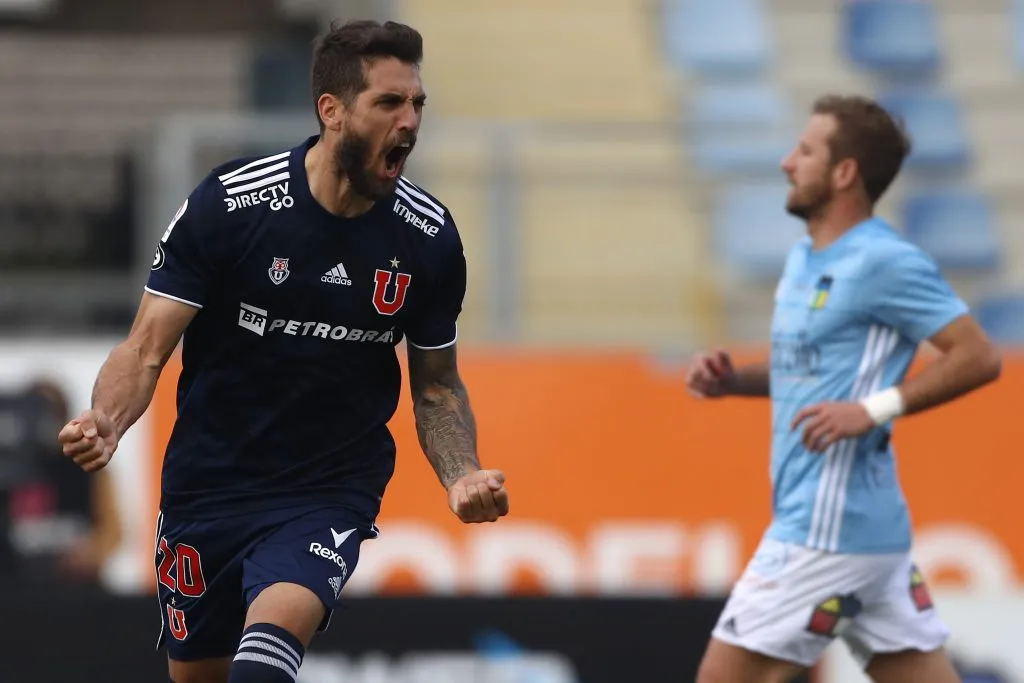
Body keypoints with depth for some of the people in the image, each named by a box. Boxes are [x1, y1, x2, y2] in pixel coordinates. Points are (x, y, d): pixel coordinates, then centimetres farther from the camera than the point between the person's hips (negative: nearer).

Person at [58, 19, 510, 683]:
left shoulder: (429, 236, -5)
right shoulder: (227, 203, -13)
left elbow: (437, 384, 9)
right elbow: (147, 349, -10)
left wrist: (462, 477, -10)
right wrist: (106, 422, -30)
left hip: (331, 496, -1)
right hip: (207, 487, 1)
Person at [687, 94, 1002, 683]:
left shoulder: (885, 262, -13)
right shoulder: (806, 259, 15)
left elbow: (979, 357, -15)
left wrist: (875, 409, -23)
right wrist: (732, 380, 8)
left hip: (830, 528, -9)